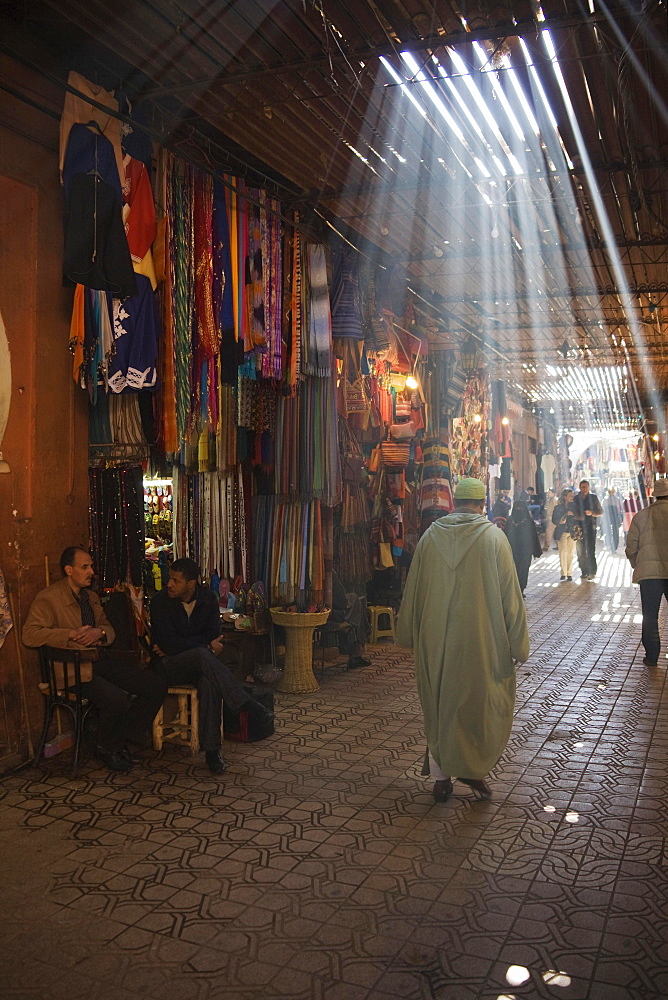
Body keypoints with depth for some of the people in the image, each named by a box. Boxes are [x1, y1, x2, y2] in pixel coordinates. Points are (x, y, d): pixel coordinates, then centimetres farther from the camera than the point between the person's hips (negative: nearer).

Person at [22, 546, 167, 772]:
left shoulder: (91, 597, 18)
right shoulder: (48, 598, -6)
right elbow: (30, 634, -18)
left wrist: (99, 632, -3)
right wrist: (73, 634, -23)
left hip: (102, 660, 8)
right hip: (75, 668, -8)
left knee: (156, 686, -7)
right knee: (117, 699, -32)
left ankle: (124, 740, 8)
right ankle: (107, 749, -1)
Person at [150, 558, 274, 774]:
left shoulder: (208, 598, 2)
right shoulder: (161, 601, -10)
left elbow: (213, 636, 0)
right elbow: (168, 643, -16)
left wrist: (179, 647, -10)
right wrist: (206, 645, -14)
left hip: (197, 663, 3)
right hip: (167, 666, -3)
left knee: (209, 682, -34)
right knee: (202, 654, -36)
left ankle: (211, 750, -30)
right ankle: (249, 706, -38)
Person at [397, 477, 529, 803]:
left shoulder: (430, 537, 1)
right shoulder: (493, 537, -7)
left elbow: (413, 590, 7)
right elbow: (510, 594, -6)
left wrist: (409, 635, 18)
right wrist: (517, 644, 1)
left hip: (435, 640, 3)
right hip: (481, 639, -2)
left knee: (438, 705, 13)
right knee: (483, 703, 14)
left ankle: (441, 777, 19)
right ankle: (473, 768, 13)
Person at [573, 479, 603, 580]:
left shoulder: (593, 497, 6)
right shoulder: (576, 498, 11)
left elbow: (600, 511, 8)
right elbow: (573, 512, 16)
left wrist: (592, 513, -11)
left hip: (590, 527, -3)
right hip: (579, 527, 3)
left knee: (590, 550, -12)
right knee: (581, 551, 4)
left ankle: (592, 572, -10)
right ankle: (584, 572, 12)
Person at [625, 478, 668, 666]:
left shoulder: (642, 515, 3)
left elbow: (631, 547, 4)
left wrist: (637, 566, 19)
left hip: (649, 571, 1)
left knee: (650, 615, 8)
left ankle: (651, 656, 9)